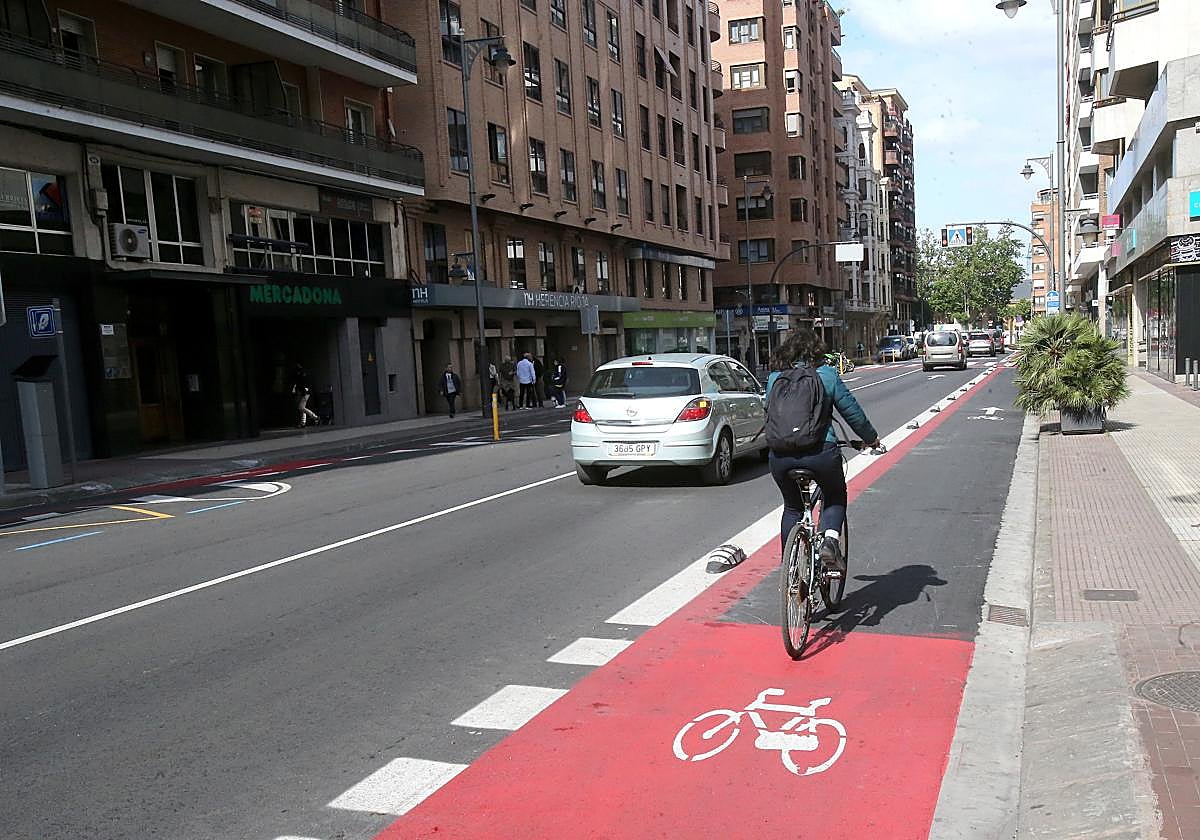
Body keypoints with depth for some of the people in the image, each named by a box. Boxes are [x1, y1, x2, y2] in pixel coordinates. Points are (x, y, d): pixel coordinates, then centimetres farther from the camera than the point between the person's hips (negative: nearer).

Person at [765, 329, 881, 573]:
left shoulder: (774, 378, 12)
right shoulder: (826, 374, 4)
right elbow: (852, 411, 8)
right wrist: (871, 438, 24)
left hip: (780, 455, 3)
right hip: (820, 451, -3)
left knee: (792, 507, 24)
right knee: (835, 498, 23)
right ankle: (830, 540, -2)